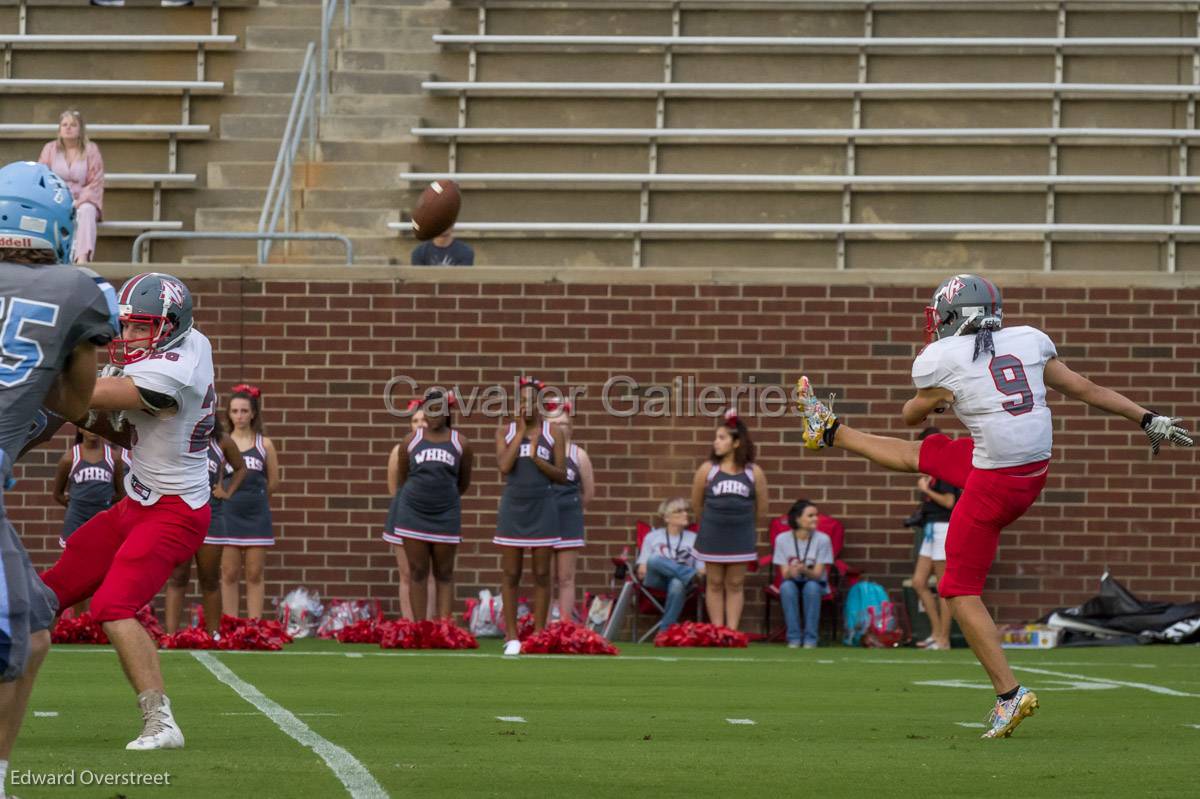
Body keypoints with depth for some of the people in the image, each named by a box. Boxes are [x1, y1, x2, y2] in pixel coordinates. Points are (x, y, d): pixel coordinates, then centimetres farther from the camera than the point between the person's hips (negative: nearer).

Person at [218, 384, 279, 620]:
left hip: (257, 515, 0)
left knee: (254, 575, 2)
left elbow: (274, 484, 7)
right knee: (229, 575, 1)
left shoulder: (264, 445, 3)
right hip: (228, 515, 0)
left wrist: (252, 495, 8)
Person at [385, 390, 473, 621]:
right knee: (418, 573, 1)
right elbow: (401, 478, 14)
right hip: (413, 513, 0)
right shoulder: (411, 441, 4)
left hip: (446, 515, 0)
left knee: (444, 574, 3)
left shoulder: (460, 444, 3)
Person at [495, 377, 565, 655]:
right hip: (513, 507, 0)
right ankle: (511, 637, 5)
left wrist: (537, 459, -15)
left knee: (541, 575, 1)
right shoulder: (505, 431, 3)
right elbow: (504, 466, -12)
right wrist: (520, 431, -10)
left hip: (542, 508, 0)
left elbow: (561, 475, 0)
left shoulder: (552, 433, 2)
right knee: (511, 575, 1)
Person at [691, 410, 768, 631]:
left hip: (740, 537, 0)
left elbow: (761, 508, 5)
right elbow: (696, 502, 6)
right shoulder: (707, 469, -6)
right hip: (713, 536, 0)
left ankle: (732, 632, 9)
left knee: (735, 585, 6)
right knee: (715, 583, 5)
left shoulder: (754, 472, -6)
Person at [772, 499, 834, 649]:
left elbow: (817, 574, -15)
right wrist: (791, 572, -36)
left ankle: (810, 637, -25)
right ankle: (794, 637, -25)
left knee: (811, 586, -35)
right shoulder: (782, 539, -10)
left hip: (815, 582, 0)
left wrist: (804, 570, -38)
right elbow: (784, 574, -11)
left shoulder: (822, 539, -12)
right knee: (787, 586, -34)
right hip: (793, 583, 0)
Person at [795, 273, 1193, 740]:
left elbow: (912, 416, 12)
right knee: (927, 455, 27)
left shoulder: (939, 361, -7)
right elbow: (1085, 389, 7)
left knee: (961, 590, 6)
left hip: (995, 485, -7)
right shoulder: (1028, 341, 4)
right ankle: (830, 432, 47)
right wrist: (1148, 419, 13)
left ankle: (1009, 694, 1)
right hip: (1036, 470, 7)